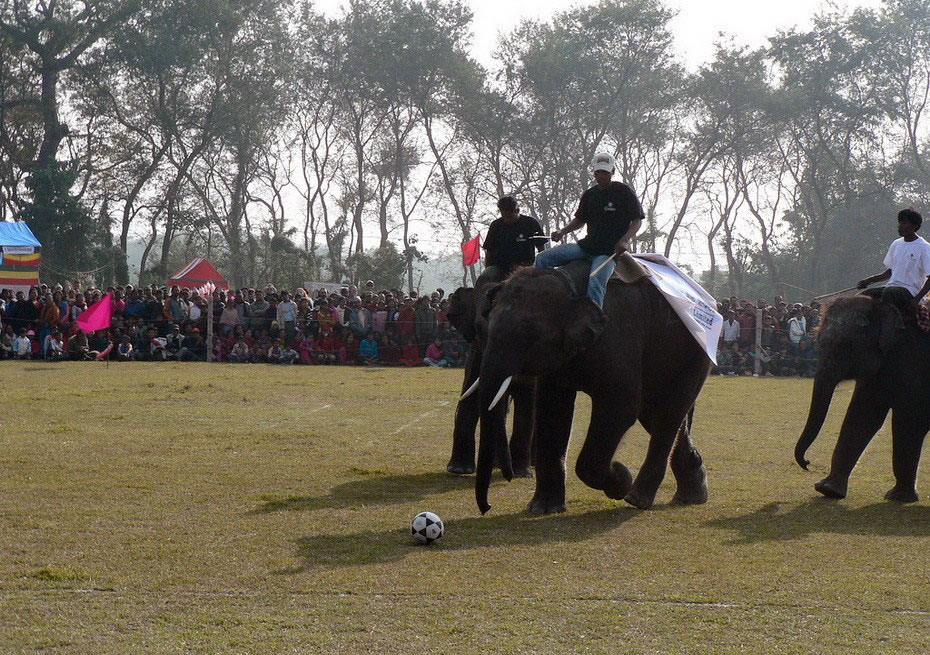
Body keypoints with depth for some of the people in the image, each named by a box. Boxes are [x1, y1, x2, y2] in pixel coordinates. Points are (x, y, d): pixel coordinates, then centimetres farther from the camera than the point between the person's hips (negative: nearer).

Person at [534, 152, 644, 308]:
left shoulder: (623, 192, -2)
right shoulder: (589, 195, 14)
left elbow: (637, 221, -3)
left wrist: (625, 240, -21)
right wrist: (563, 231, 6)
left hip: (609, 252, -6)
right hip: (587, 246, 7)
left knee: (596, 284, -33)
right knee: (542, 259, -5)